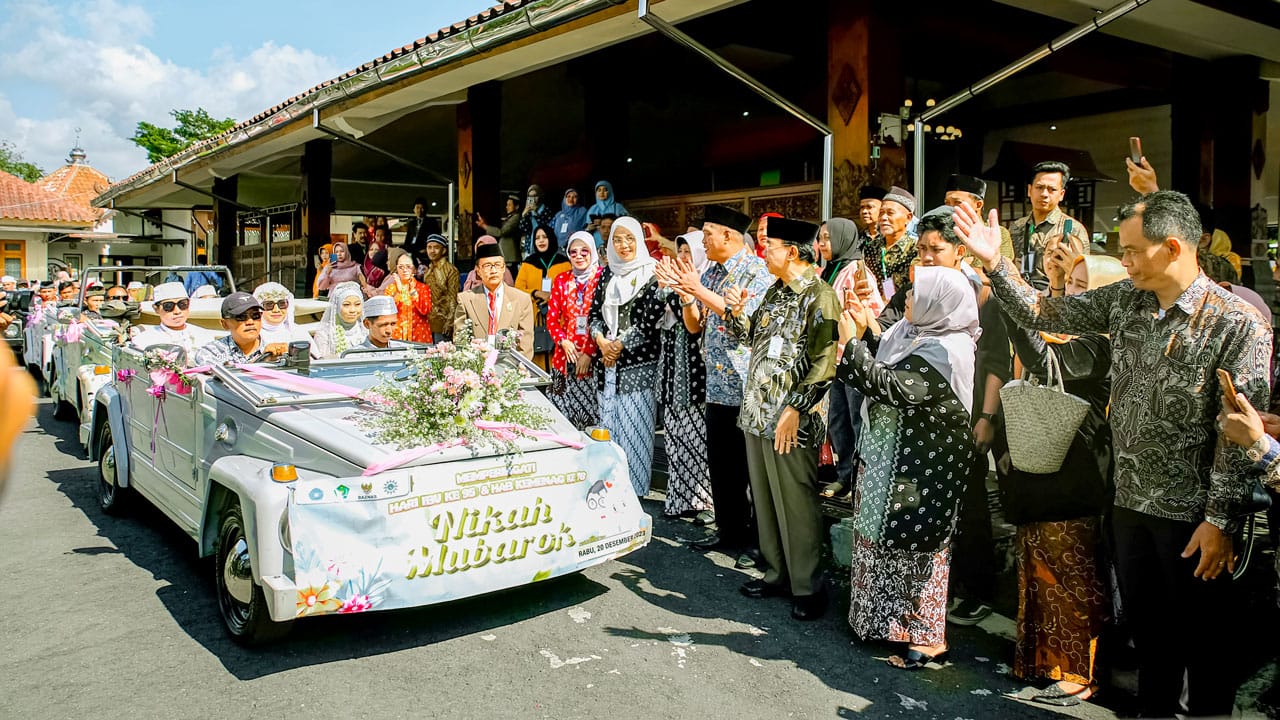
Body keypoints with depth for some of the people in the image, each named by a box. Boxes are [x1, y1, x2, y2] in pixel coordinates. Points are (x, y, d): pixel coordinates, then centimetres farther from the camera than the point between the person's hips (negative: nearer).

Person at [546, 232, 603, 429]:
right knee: (563, 415, 5)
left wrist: (589, 352, -14)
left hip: (593, 357, -4)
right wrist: (563, 341, -7)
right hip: (566, 354, 4)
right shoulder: (561, 280, 10)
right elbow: (551, 318, 10)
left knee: (591, 414, 0)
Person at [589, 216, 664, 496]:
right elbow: (594, 312, 14)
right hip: (607, 361, 6)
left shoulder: (652, 273, -5)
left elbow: (653, 319, -12)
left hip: (638, 363, -6)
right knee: (608, 424, 9)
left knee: (634, 426, -3)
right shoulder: (608, 273, 13)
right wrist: (601, 340, -5)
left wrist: (620, 345, -10)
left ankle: (635, 492, 8)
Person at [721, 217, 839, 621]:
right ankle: (776, 574, 29)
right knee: (764, 500, 16)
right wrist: (736, 312, 5)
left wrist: (795, 409, -21)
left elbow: (824, 363, -18)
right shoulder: (775, 292, 15)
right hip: (757, 413, 9)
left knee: (796, 506, 0)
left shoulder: (819, 296, -12)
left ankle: (808, 587, 13)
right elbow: (751, 337, 25)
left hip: (791, 422, -9)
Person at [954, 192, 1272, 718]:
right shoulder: (1126, 300, 2)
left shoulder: (1238, 324, -15)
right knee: (1146, 629, 21)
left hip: (1192, 514, -6)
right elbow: (1042, 314, 7)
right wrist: (994, 262, -4)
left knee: (1204, 640, 10)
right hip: (1130, 502, 6)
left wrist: (1221, 519, -17)